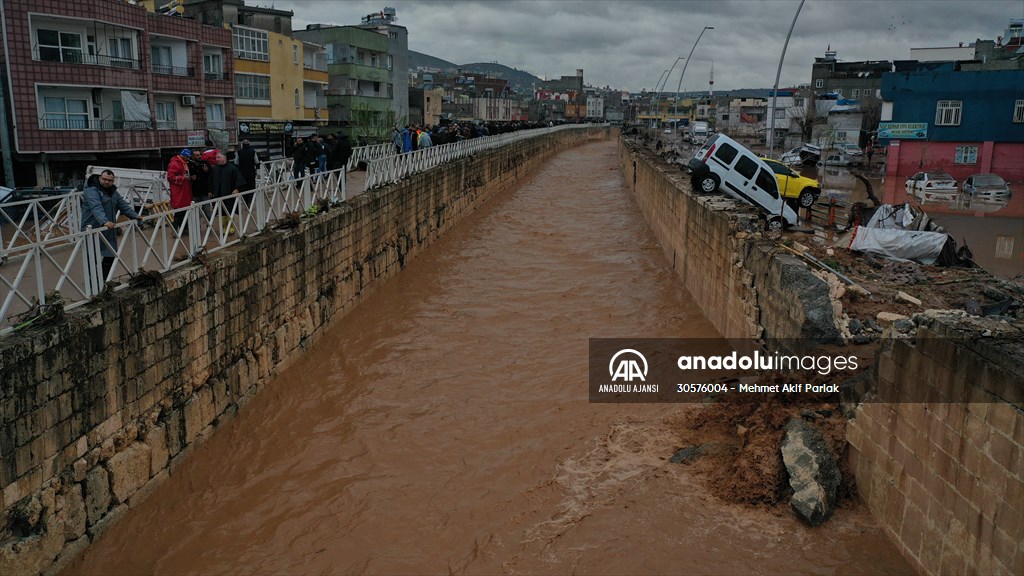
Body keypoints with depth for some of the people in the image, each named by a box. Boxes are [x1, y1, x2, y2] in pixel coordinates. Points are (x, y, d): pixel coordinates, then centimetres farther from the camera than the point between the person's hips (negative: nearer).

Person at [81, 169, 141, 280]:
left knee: (109, 258, 8)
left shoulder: (113, 192, 16)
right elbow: (96, 208, -29)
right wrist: (104, 222, -43)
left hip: (109, 232, 8)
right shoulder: (91, 191, -13)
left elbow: (123, 205, 23)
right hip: (93, 231, -8)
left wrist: (135, 216, 13)